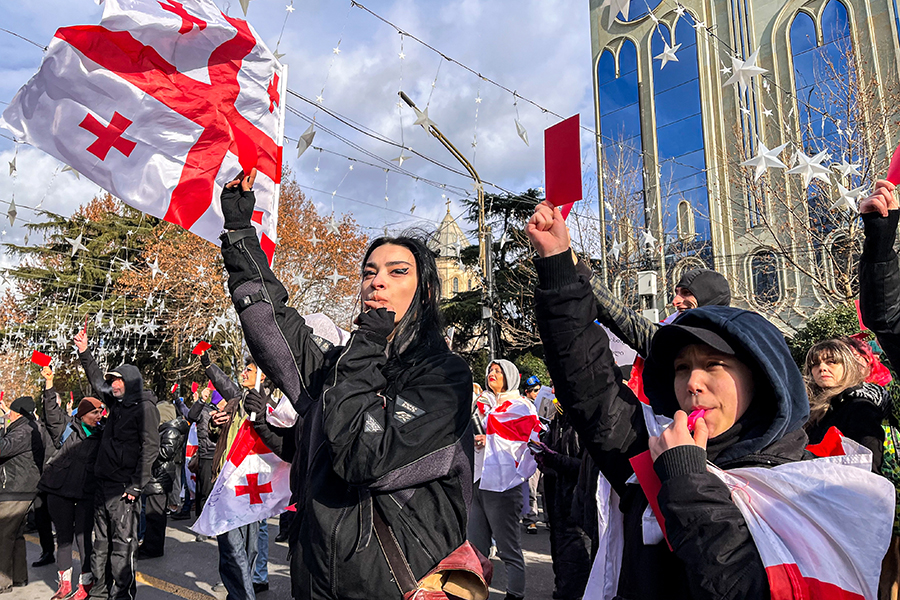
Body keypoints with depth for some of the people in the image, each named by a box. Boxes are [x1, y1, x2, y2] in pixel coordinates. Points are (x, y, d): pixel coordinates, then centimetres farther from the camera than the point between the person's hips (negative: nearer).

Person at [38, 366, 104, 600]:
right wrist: (49, 383, -20)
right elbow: (51, 411, -10)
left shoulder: (101, 434, 4)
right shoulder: (66, 425, 1)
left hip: (87, 493, 0)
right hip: (60, 490, 0)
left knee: (83, 536, -1)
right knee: (64, 536, 10)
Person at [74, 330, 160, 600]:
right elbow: (98, 382, 29)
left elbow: (150, 448, -15)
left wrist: (136, 486, -18)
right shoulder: (116, 404, 12)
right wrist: (84, 353, 24)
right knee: (101, 542, 15)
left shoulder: (145, 408, -10)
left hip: (123, 489, -8)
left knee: (123, 544, -3)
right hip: (103, 487, 8)